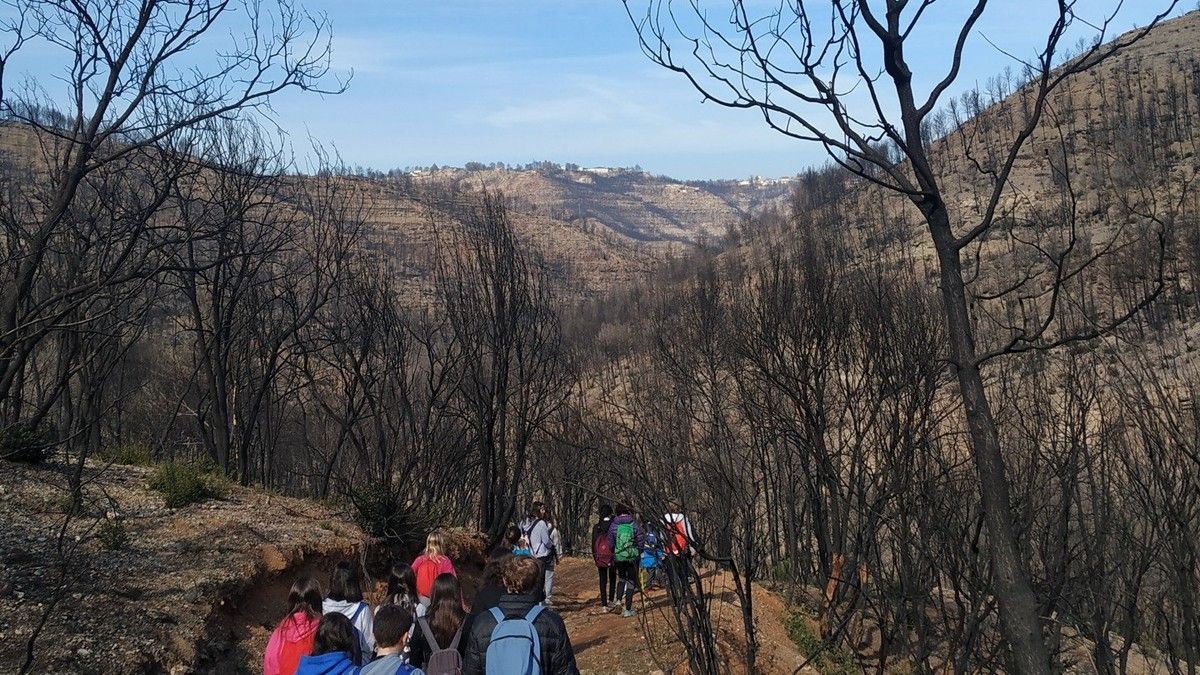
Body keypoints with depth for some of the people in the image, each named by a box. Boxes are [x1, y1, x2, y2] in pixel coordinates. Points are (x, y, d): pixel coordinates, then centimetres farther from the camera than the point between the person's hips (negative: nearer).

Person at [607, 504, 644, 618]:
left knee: (621, 578, 24)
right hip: (633, 556, -2)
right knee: (631, 582, 7)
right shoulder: (634, 524, -7)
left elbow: (610, 543, 2)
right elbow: (641, 541, -5)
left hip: (619, 557, 2)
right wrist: (639, 552, 14)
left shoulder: (613, 525, -3)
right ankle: (628, 609, 6)